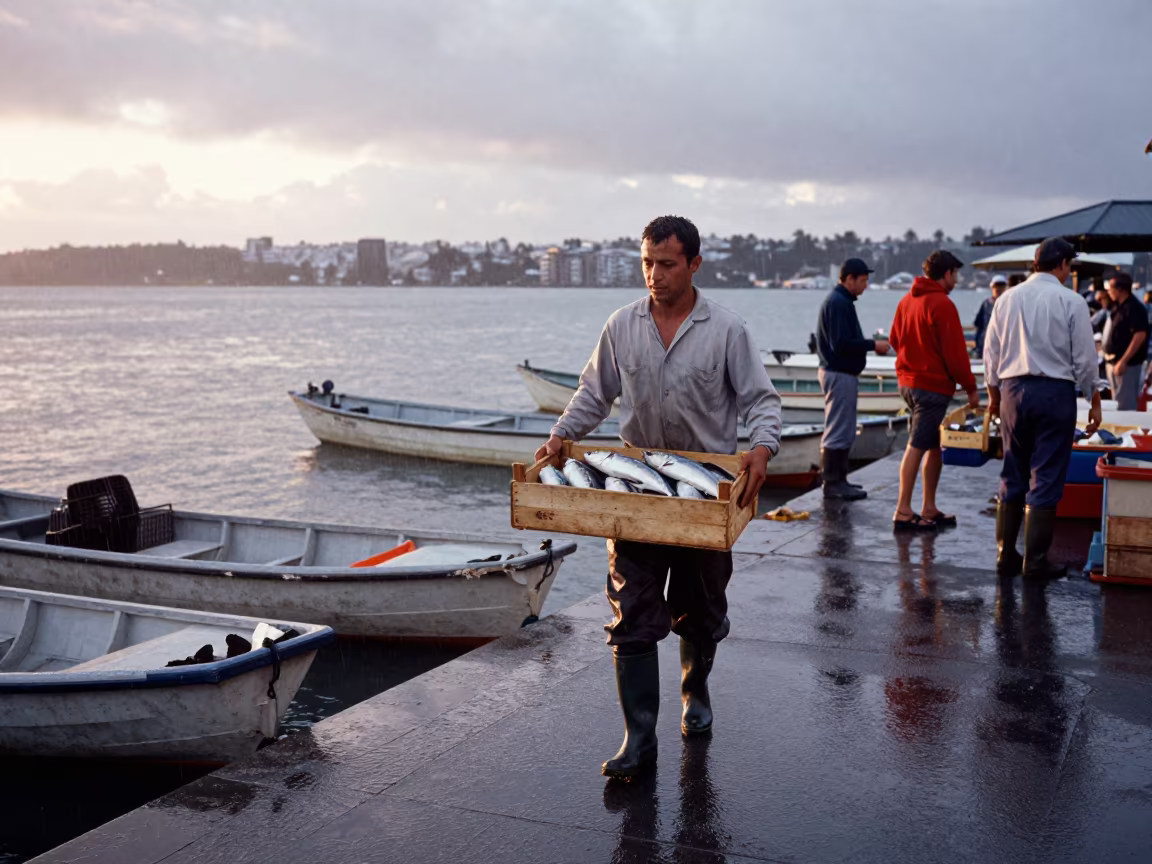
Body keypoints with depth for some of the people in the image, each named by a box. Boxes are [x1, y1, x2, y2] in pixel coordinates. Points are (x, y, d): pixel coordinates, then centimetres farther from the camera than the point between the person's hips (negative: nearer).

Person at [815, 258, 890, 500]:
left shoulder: (841, 301, 16)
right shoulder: (838, 303, -17)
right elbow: (841, 343, -23)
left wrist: (871, 344, 8)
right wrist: (873, 345, -15)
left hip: (842, 373, 11)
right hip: (840, 374, -11)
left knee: (844, 431, 15)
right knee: (838, 431, -6)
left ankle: (838, 480, 21)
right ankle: (832, 483, -1)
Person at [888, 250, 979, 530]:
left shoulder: (908, 300, 12)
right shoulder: (942, 304, -14)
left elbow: (894, 338, 19)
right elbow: (954, 352, -15)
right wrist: (970, 387, -7)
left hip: (908, 382, 9)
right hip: (933, 385, -9)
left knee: (934, 446, 15)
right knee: (917, 447, -6)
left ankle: (929, 509, 18)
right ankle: (903, 512, -4)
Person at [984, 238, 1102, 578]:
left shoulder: (1008, 299, 7)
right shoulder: (1071, 302, -5)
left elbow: (991, 353, 11)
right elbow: (1085, 358, -4)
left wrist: (994, 394, 22)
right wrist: (1094, 402, 5)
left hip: (1013, 389, 4)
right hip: (1055, 391, -4)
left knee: (1012, 476, 12)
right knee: (1046, 479, 1)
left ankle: (1006, 555, 15)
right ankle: (1035, 560, 3)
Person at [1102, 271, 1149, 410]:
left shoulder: (1134, 308, -17)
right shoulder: (1117, 306, 12)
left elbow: (1140, 335, -25)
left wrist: (1123, 361, -27)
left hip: (1126, 363, -10)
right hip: (1113, 361, 10)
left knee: (1125, 404, -6)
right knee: (1119, 400, 18)